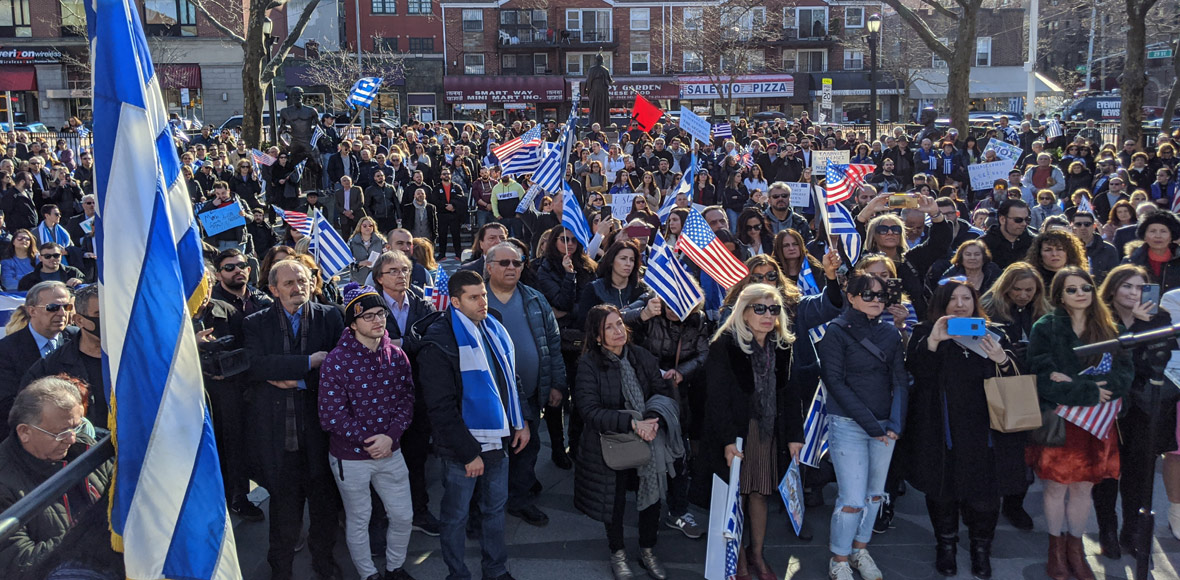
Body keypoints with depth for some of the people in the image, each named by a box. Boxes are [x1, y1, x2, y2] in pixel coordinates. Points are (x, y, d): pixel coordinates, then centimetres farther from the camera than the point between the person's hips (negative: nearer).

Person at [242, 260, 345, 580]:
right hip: (276, 428, -1)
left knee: (324, 497, 12)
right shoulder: (256, 323, 0)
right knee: (284, 500, 11)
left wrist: (298, 381, -15)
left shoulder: (330, 317, 2)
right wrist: (308, 363, -20)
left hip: (318, 421, 1)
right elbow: (256, 365, -16)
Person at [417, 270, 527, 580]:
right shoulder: (440, 341, -17)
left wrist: (520, 422, 10)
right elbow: (441, 407, -18)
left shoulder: (494, 330, 5)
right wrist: (468, 452, -18)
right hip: (463, 446, -6)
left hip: (498, 439, 6)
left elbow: (511, 379, 17)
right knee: (456, 515, 9)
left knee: (495, 508, 18)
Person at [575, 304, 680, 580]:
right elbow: (590, 410, -22)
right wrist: (632, 423, -29)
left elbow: (665, 392, -3)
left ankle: (647, 551, 36)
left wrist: (654, 420, -23)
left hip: (648, 443, 3)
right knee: (614, 499, 13)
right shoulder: (588, 364, -14)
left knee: (652, 492, 12)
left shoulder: (642, 356, -3)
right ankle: (617, 552, 39)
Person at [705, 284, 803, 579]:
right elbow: (717, 397, -14)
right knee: (737, 494, 3)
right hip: (736, 431, -4)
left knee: (760, 494, 9)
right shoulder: (725, 345, -11)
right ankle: (738, 555, 19)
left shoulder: (782, 347, 6)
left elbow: (791, 393, 8)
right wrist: (727, 439, -19)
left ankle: (757, 554, 24)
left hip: (769, 432, 4)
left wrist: (795, 434, 1)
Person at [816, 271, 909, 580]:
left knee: (875, 493, 13)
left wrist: (895, 422, -9)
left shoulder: (890, 334, 8)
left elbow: (900, 381, 6)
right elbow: (835, 382, -12)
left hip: (885, 426, 5)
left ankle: (860, 549, 32)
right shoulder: (836, 332, -7)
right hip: (848, 425, -5)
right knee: (853, 498, -6)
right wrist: (870, 422, -17)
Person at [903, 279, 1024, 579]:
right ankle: (946, 545, 27)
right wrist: (933, 342, -29)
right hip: (941, 431, -1)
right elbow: (916, 371, -13)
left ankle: (981, 548, 22)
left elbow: (1014, 382, 6)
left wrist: (1002, 360, -15)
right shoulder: (925, 332, 3)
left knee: (984, 492, 2)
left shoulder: (992, 335, 9)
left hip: (983, 430, 1)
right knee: (943, 489, 8)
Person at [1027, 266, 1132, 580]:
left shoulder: (1107, 330, 6)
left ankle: (1075, 548, 26)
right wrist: (1089, 392, -19)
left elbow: (1125, 373, -3)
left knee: (1083, 488, 10)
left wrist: (1074, 383, -18)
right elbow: (1042, 378, -13)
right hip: (1058, 420, -3)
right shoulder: (1045, 328, -5)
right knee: (1056, 487, 5)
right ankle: (1056, 549, 21)